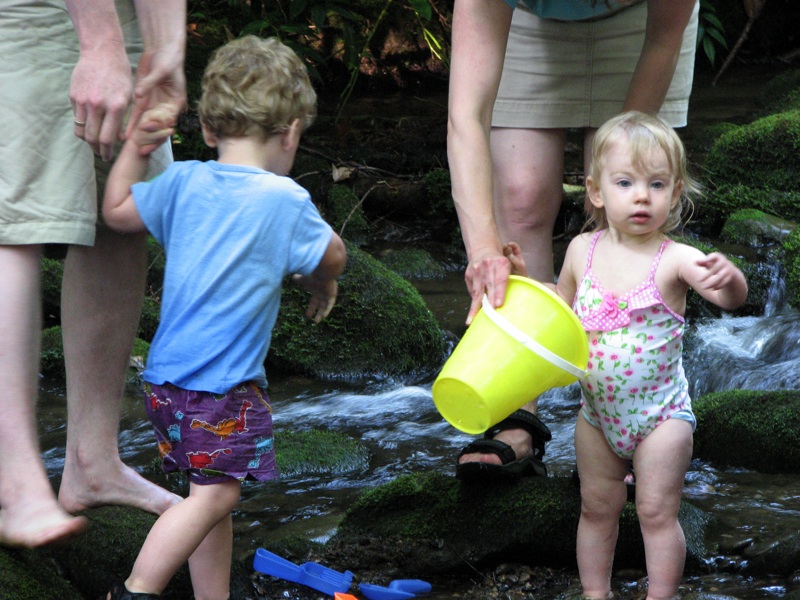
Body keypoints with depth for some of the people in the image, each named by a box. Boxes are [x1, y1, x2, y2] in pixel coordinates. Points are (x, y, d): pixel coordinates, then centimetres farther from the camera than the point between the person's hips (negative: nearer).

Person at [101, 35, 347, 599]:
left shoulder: (183, 182, 6)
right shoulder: (285, 199, -7)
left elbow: (117, 210, 21)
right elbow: (332, 258, 10)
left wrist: (137, 146, 23)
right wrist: (321, 286, 32)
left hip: (167, 377, 7)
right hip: (225, 383, -7)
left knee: (214, 495, 15)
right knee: (214, 494, -8)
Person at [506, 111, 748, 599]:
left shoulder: (675, 259, -18)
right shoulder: (583, 250, -3)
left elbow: (732, 297, -36)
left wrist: (728, 278, -58)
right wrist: (524, 278, 1)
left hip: (660, 412, -5)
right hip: (597, 409, 5)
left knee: (657, 512, 2)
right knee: (597, 508, 16)